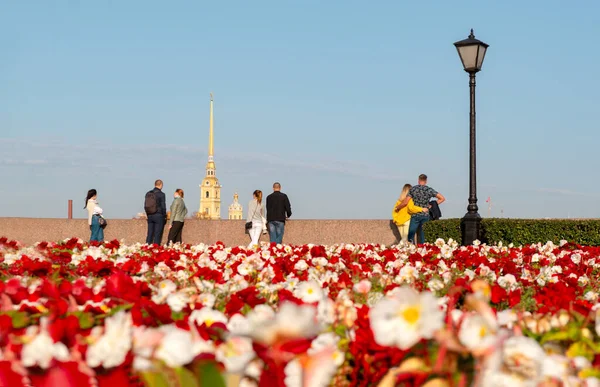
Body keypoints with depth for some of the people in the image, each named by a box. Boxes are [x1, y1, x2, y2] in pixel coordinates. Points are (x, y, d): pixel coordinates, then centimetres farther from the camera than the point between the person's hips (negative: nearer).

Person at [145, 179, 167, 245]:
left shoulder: (148, 194, 7)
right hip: (158, 215, -5)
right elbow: (163, 207, -9)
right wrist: (164, 217, 1)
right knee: (157, 235, -3)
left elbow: (145, 206, 11)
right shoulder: (161, 194, -9)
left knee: (150, 234, 8)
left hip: (150, 216, 5)